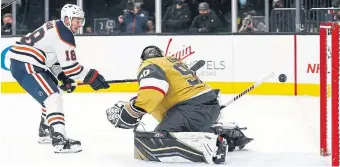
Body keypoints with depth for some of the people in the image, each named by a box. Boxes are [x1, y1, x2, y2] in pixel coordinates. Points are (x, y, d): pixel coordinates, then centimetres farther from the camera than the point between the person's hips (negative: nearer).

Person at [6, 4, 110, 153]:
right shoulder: (64, 34, -14)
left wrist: (63, 77, 17)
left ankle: (45, 132, 35)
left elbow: (55, 57, 25)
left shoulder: (56, 27, 17)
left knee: (53, 93, 25)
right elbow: (69, 65, -16)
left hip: (24, 62, 11)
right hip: (25, 66, -11)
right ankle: (59, 141, -29)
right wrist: (91, 76, -8)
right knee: (53, 98, -18)